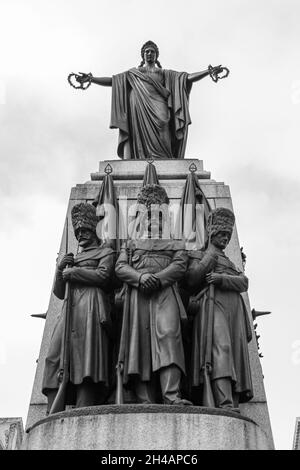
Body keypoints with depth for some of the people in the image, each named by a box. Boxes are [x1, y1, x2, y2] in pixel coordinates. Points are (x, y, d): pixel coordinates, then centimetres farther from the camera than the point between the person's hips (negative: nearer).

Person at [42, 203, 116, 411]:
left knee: (87, 353, -19)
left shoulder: (105, 252, 17)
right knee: (57, 354, -11)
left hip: (91, 305, -5)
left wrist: (72, 272, 3)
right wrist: (61, 269, 8)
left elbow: (102, 276, -4)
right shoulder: (73, 258, 33)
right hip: (70, 308, 5)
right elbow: (59, 293, 25)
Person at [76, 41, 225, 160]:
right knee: (140, 138, -16)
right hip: (139, 111, 0)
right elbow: (112, 80, 21)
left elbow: (188, 77, 17)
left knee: (159, 139, -19)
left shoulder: (164, 73, 25)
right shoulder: (133, 73, 26)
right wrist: (90, 78, 10)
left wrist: (209, 71, 7)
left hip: (158, 111, 0)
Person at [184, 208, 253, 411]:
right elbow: (191, 280, 1)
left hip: (234, 310, 6)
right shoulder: (199, 255, 20)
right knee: (220, 350, -26)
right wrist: (211, 255, 5)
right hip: (212, 305, -6)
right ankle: (226, 405, -39)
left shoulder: (230, 263, 34)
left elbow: (244, 283, 11)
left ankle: (234, 406, -10)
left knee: (236, 355, -6)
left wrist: (221, 278, -9)